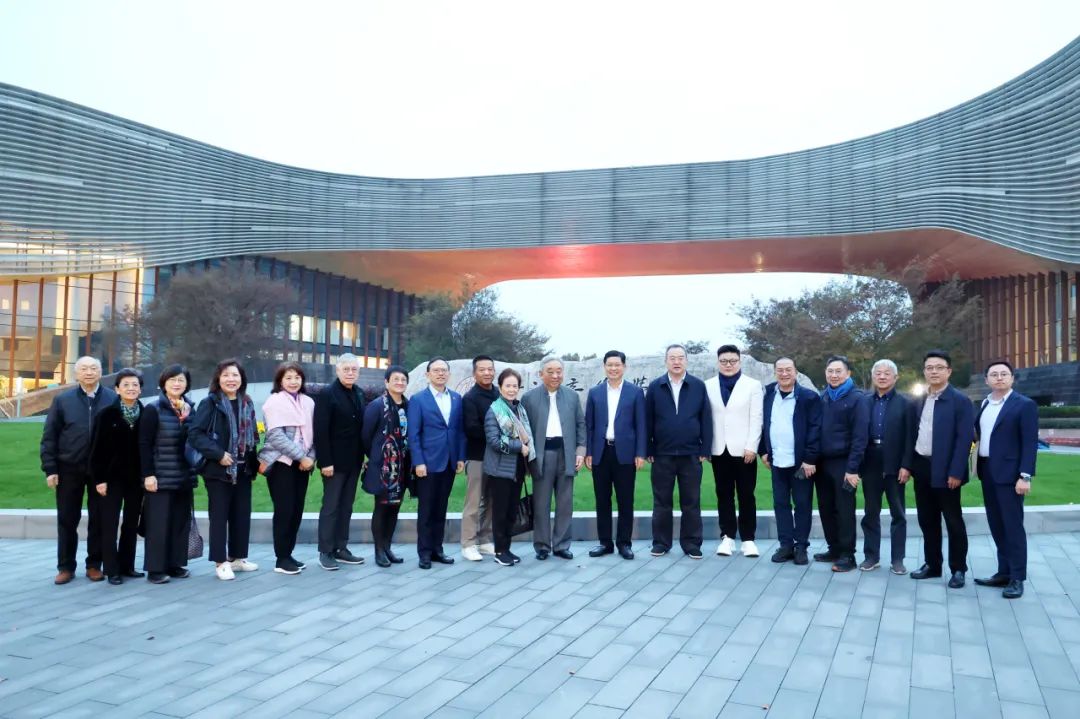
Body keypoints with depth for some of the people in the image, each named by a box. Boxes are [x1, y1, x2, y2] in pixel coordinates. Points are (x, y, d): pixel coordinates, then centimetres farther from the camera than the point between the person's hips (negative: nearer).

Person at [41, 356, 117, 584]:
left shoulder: (114, 400, -2)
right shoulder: (62, 400, 2)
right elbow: (49, 436, 2)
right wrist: (50, 469, -4)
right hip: (69, 469, 1)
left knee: (99, 520, 7)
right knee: (67, 520, 8)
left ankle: (94, 565, 19)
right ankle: (66, 567, 20)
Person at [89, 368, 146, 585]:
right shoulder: (107, 414, -6)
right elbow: (97, 449, -6)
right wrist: (99, 479, -10)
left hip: (136, 478, 3)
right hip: (112, 477, -3)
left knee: (131, 524, 10)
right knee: (109, 524, 2)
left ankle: (127, 565, 20)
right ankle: (112, 570, 9)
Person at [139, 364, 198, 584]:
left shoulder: (190, 409, 9)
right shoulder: (153, 409, -6)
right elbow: (144, 444, -9)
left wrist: (195, 468, 9)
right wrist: (148, 474, -14)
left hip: (184, 476, 5)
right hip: (161, 476, -5)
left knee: (181, 521, 8)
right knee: (158, 522, -2)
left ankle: (175, 564, 18)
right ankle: (155, 569, 7)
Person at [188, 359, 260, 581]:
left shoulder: (247, 404, 11)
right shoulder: (210, 403, -7)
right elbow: (194, 434, -15)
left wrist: (254, 462, 9)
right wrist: (218, 454, -20)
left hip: (243, 469, 6)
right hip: (218, 469, -6)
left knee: (242, 514, 10)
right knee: (219, 515, 1)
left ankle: (237, 557, 23)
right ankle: (221, 562, 8)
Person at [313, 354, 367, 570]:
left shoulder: (359, 394, 10)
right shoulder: (327, 394, -10)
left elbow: (362, 426, 11)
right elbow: (321, 431, -15)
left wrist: (364, 456, 7)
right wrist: (325, 462, -19)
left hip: (353, 461, 6)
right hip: (335, 462, -6)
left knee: (346, 507, 11)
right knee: (330, 507, 0)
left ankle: (341, 548, 19)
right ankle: (325, 552, 8)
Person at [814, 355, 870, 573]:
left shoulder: (856, 399, -7)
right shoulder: (822, 397, 9)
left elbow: (859, 436, -11)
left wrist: (852, 468, -16)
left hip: (843, 463, -5)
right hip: (822, 462, 5)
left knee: (844, 510, 2)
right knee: (826, 508, 12)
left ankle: (847, 555, 11)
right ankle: (834, 549, 25)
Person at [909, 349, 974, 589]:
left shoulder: (960, 401, -8)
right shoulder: (918, 403, 11)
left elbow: (965, 439, -14)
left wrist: (955, 472, -19)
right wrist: (909, 465, 7)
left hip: (946, 471, -6)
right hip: (922, 468, 6)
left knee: (953, 521, 4)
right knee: (927, 520, 13)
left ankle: (958, 569, 15)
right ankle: (932, 564, 24)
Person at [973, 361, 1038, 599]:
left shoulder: (1024, 405, -8)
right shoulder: (985, 404, 13)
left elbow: (1030, 443, -13)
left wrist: (1025, 476, -18)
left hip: (1009, 473, -7)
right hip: (987, 472, 7)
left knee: (1013, 525, -2)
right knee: (996, 525, 11)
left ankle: (1017, 578, 6)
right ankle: (1004, 572, 20)